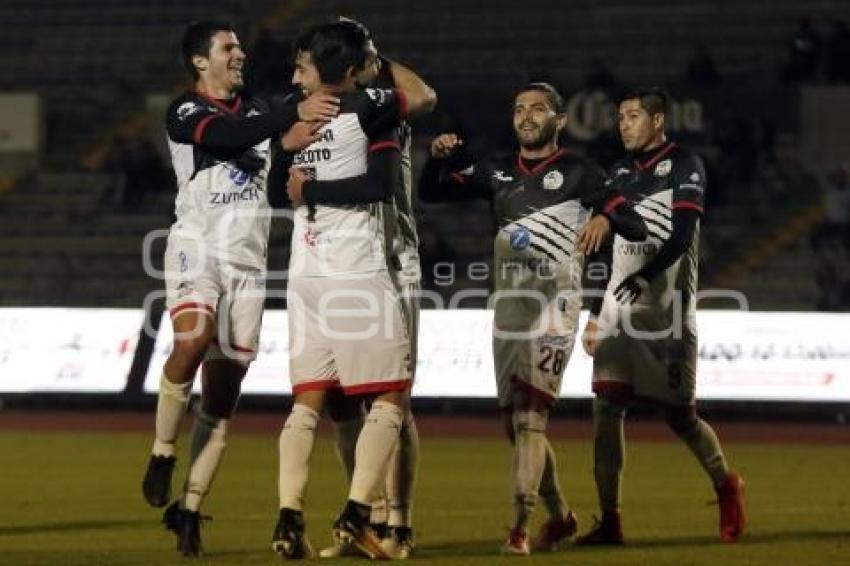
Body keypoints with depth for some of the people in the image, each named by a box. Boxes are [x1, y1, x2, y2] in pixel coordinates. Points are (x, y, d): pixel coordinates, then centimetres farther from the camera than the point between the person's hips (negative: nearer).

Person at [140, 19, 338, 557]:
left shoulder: (260, 109, 20)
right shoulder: (184, 113, -1)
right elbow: (229, 138, -21)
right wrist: (294, 112, -31)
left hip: (248, 260, 5)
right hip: (197, 248, -5)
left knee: (223, 397, 2)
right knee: (193, 339, -32)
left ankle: (189, 509, 7)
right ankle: (163, 454, -14)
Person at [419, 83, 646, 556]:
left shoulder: (579, 173, -1)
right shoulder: (497, 171, 13)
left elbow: (637, 226, -7)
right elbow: (430, 193, 17)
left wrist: (605, 217, -29)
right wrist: (439, 157, -3)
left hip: (554, 308, -6)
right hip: (509, 304, 6)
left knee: (529, 416, -17)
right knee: (518, 421, 11)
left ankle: (521, 527, -20)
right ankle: (560, 515, 28)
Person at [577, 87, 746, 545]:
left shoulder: (685, 166, -4)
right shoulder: (621, 172, 15)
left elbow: (681, 235, -16)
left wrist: (644, 277, -30)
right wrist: (596, 315, 18)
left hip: (666, 312, -5)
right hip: (620, 311, 5)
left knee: (678, 414, 0)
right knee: (606, 407, -8)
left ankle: (726, 486, 26)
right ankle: (609, 521, -7)